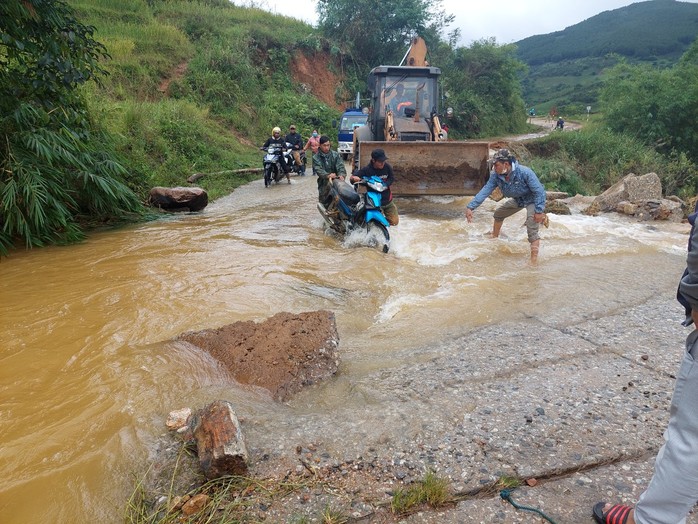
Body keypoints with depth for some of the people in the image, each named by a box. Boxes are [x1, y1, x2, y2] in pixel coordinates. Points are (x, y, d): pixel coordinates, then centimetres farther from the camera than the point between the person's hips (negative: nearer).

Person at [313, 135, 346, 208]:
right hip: (324, 182, -1)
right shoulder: (316, 158, 4)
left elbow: (340, 166, -4)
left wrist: (341, 174, -28)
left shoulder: (335, 155, 10)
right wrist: (328, 175, -33)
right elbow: (318, 170, -12)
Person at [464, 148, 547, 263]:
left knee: (532, 231, -22)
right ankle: (494, 238, 44)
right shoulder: (496, 175, -19)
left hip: (532, 200, -7)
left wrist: (539, 211, -32)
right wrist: (470, 207, -30)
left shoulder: (525, 172, -36)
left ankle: (534, 261, -22)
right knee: (498, 214, 19)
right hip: (517, 199, 7)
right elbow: (485, 190, -20)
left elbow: (539, 191, -30)